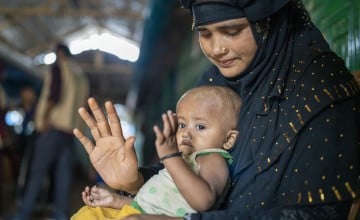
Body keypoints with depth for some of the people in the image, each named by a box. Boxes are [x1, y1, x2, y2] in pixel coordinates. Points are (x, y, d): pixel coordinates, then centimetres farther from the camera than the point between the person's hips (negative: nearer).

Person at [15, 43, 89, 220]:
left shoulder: (59, 67, 0)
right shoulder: (81, 75, 21)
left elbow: (54, 93, -15)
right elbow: (82, 102, 20)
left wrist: (45, 115, -9)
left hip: (54, 125, -7)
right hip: (70, 128, 7)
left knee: (37, 170, -9)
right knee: (63, 171, 3)